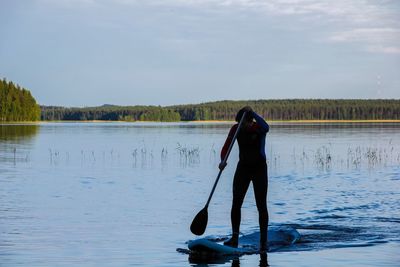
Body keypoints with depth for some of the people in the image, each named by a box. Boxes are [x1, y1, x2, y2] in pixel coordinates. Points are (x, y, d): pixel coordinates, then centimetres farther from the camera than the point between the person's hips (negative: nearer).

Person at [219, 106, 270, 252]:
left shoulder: (258, 128, -14)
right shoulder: (236, 129, -4)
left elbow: (265, 127, -39)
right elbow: (226, 147, -10)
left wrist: (252, 113, -44)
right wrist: (223, 161, -28)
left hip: (259, 169, -3)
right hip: (243, 168, 3)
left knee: (261, 205, -4)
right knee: (236, 204, -5)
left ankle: (264, 241, 2)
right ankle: (235, 238, -1)